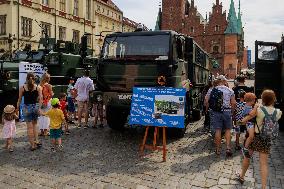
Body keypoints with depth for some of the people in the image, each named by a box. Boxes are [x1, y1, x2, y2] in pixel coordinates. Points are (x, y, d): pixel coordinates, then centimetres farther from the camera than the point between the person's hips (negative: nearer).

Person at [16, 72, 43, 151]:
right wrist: (39, 108, 3)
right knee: (35, 124, 22)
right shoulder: (38, 87, -4)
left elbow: (19, 99, 0)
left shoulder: (22, 88, -5)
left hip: (26, 108, -1)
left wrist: (17, 108, 10)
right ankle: (36, 141, 16)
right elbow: (40, 99, -6)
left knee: (29, 127, 6)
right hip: (35, 107, 2)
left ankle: (32, 145, 11)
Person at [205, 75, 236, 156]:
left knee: (217, 130, 5)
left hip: (215, 112, 0)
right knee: (228, 130, 12)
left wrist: (208, 108, 11)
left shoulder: (211, 90, 0)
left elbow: (206, 101, -5)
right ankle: (228, 147, 4)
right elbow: (233, 103, 0)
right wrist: (231, 111, 14)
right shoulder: (230, 90, 2)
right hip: (227, 111, 0)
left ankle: (218, 149, 13)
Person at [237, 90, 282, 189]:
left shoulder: (258, 109, -17)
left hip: (255, 136, -2)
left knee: (247, 157, 18)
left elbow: (244, 120, -16)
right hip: (267, 139, 2)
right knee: (264, 163, 6)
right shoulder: (278, 112, -6)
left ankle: (241, 176, 36)